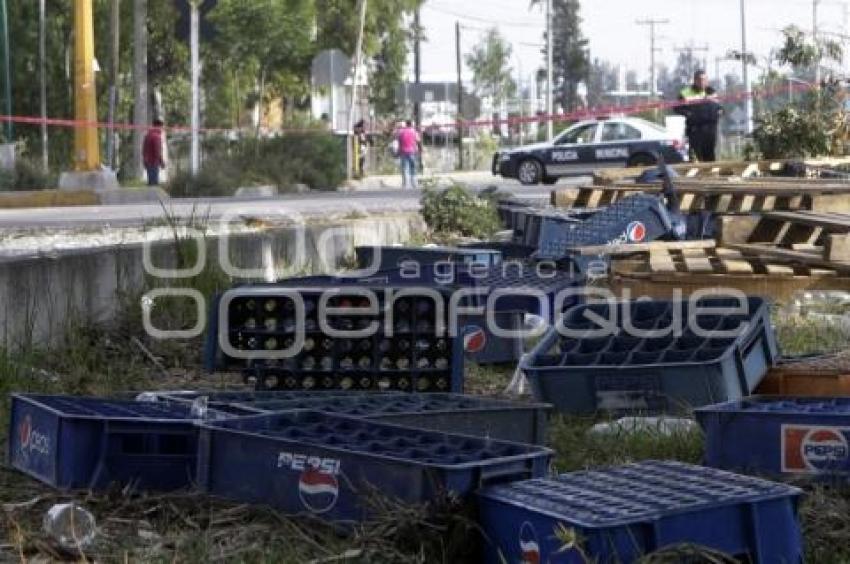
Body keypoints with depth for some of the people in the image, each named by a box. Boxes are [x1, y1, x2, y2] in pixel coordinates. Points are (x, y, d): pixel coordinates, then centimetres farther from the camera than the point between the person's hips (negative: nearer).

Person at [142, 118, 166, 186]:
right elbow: (158, 151, -19)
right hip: (154, 162, -9)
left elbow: (144, 149, 16)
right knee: (154, 182, -8)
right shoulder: (157, 136, -15)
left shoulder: (147, 134, 12)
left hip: (148, 162, 9)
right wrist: (162, 162, -12)